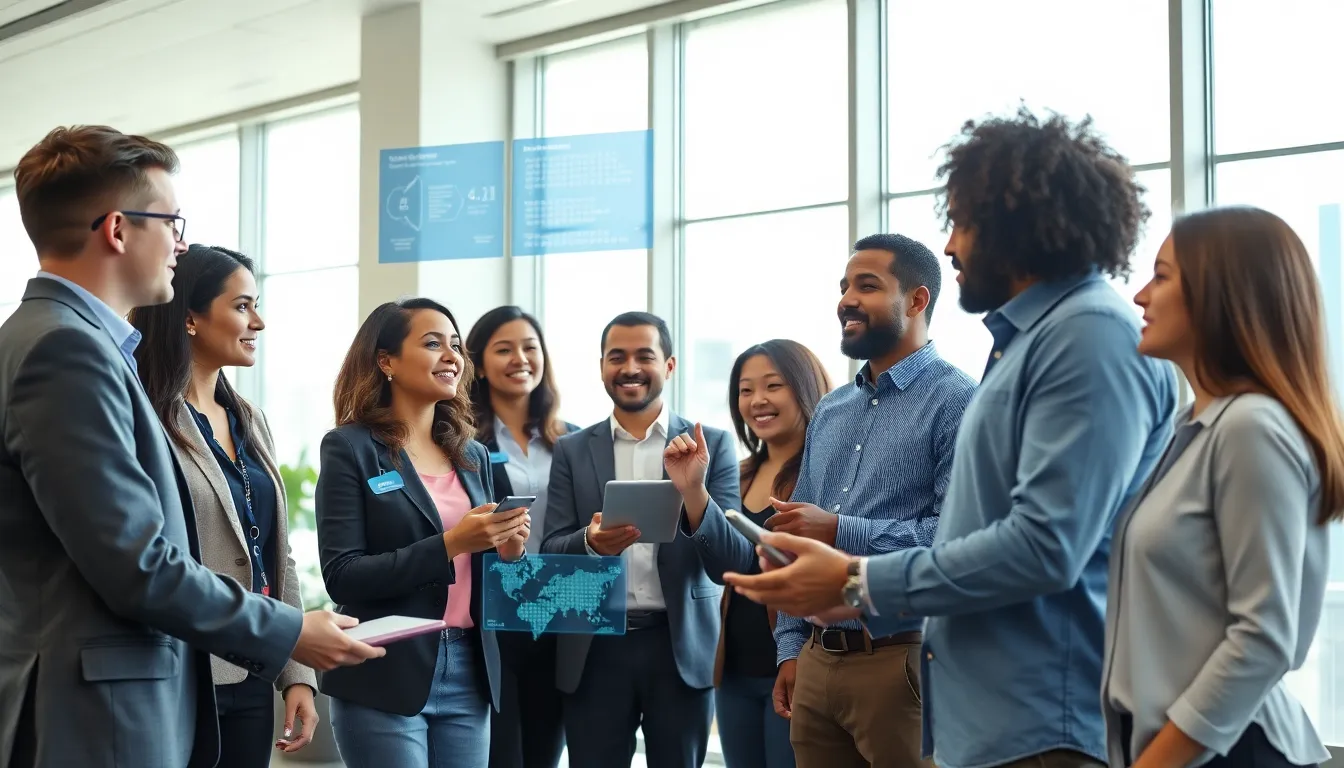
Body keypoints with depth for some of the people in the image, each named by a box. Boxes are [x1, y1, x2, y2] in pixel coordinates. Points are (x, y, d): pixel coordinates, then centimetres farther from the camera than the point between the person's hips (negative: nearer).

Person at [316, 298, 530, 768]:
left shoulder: (473, 456, 12)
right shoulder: (350, 448, -5)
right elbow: (342, 577, -12)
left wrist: (507, 551, -5)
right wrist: (448, 545, -20)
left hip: (469, 676, 5)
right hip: (387, 680, -5)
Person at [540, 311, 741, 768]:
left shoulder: (711, 445, 3)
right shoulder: (572, 451, 7)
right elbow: (551, 553, 1)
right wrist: (592, 542, -21)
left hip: (681, 646, -1)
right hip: (595, 650, 1)